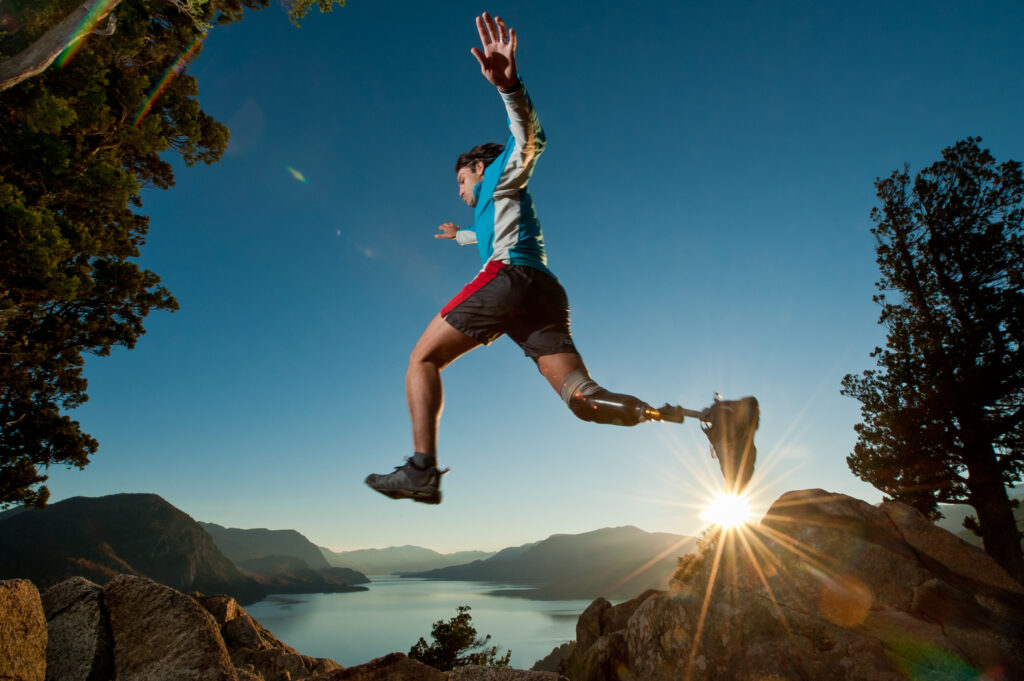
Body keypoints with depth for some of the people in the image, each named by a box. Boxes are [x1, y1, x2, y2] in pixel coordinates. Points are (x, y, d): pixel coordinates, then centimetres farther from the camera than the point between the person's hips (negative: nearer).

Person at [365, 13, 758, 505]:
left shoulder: (502, 177, 20)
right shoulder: (497, 208, 42)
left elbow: (530, 139, -2)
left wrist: (508, 85, -21)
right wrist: (460, 235, 84)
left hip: (509, 277, -7)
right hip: (546, 296, 8)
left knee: (423, 359, -1)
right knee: (585, 399, -7)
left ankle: (422, 469, -17)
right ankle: (714, 417, -20)